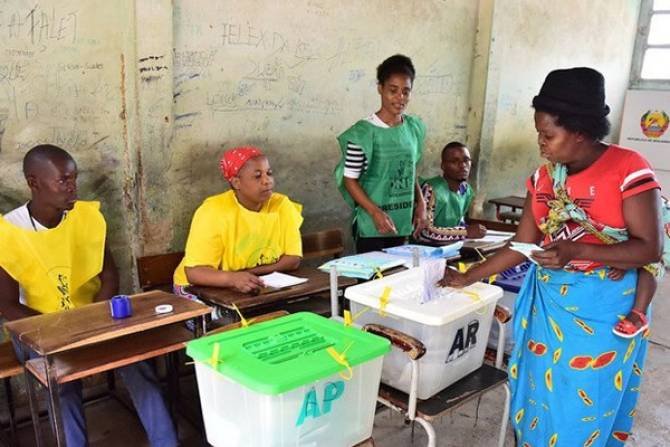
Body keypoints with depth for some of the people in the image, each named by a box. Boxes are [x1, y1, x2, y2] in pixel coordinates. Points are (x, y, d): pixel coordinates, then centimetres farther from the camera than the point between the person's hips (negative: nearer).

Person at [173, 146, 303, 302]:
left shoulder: (282, 205, -9)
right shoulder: (213, 211, -20)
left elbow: (293, 259, -9)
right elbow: (194, 272, -24)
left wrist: (251, 273, -21)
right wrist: (233, 278, -41)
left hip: (262, 287, 4)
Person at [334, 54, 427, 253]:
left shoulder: (414, 128, 4)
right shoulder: (364, 132, -14)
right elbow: (350, 179, -12)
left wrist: (420, 203, 5)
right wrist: (375, 212, -21)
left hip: (402, 221, 6)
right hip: (371, 224, -5)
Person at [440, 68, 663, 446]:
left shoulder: (628, 168, -14)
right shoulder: (544, 178, 1)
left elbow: (651, 248, -16)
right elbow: (521, 247, 5)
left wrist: (576, 250, -28)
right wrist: (468, 277, 1)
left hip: (604, 308, -5)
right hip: (549, 303, 5)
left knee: (585, 406, 6)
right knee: (539, 394, 14)